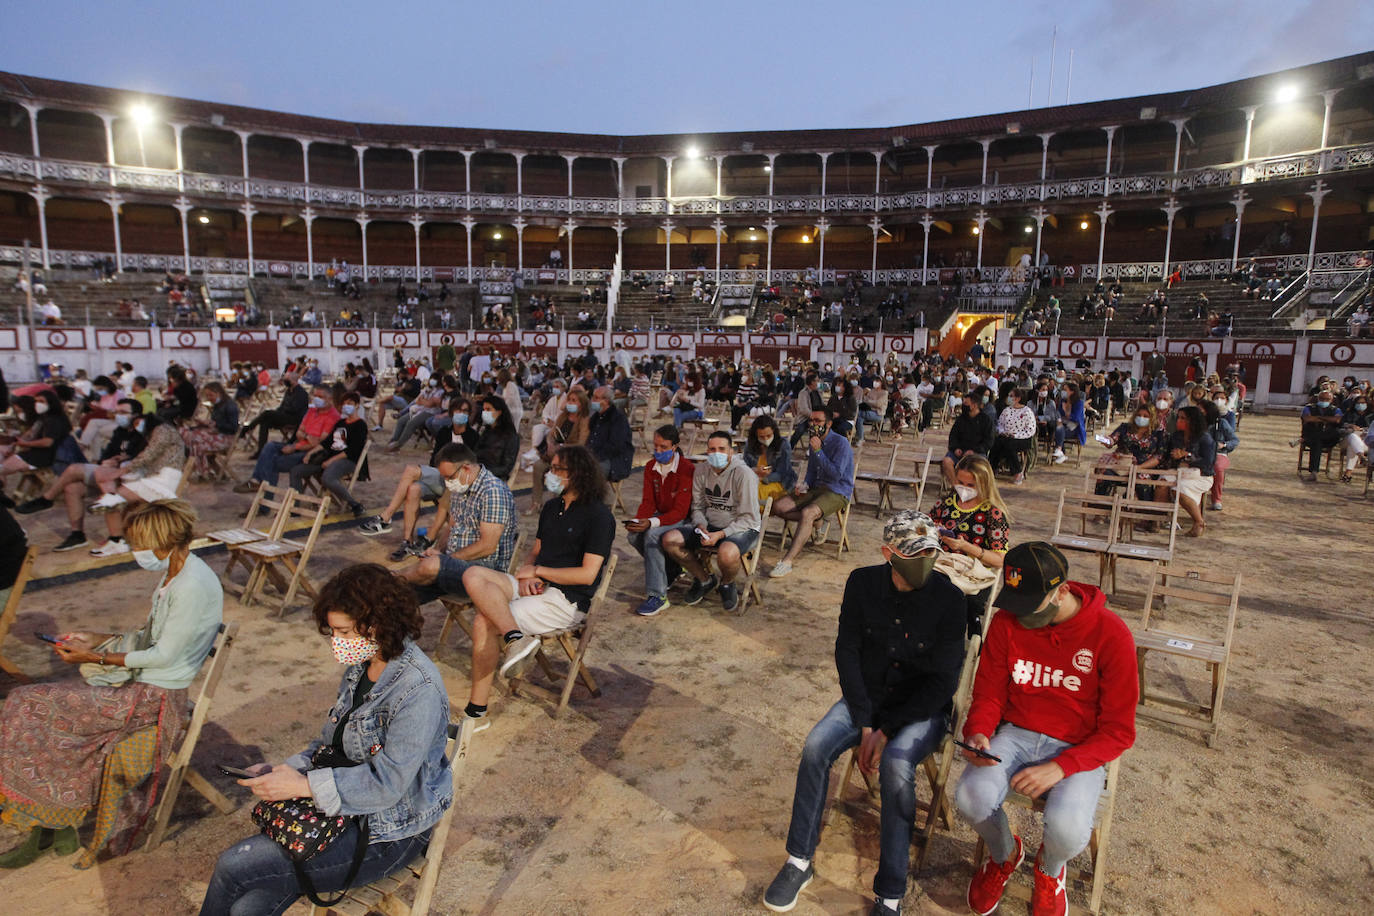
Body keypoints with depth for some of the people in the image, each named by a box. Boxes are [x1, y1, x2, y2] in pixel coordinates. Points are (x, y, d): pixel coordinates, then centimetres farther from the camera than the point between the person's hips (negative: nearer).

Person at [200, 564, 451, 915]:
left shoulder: (419, 689, -25)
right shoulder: (360, 666, 3)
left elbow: (387, 783, -24)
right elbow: (330, 742, 12)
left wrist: (303, 785, -21)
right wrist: (283, 771, -4)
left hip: (387, 830, -7)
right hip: (343, 809, 7)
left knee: (232, 866, -10)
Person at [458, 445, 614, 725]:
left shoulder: (599, 517, -9)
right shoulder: (552, 507, 17)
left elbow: (587, 574, -15)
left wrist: (537, 570, -8)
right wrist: (526, 577, -2)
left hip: (567, 600, -8)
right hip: (535, 585, 8)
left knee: (485, 622, -22)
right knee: (474, 575, -20)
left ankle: (476, 709, -13)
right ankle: (516, 638, -36)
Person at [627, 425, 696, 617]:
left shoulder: (687, 469, -19)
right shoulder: (651, 468, 3)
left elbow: (680, 511, -22)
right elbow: (648, 502, 2)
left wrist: (651, 523, -35)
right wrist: (636, 521, -20)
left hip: (682, 520, -6)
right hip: (661, 516, 7)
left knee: (652, 534, -33)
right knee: (633, 535, -22)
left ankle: (657, 595, -27)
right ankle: (670, 569, 3)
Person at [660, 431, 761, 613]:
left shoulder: (744, 474, -18)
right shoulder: (702, 473, 0)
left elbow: (749, 518, -17)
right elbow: (698, 507, 10)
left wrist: (720, 534, -25)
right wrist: (701, 527, -12)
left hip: (742, 528, -6)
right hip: (710, 524, 6)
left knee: (726, 553, -40)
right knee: (669, 540, -13)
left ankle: (727, 584, 1)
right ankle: (704, 580, 10)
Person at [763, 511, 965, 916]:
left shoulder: (948, 598, -17)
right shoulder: (863, 583, -9)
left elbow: (942, 681, -15)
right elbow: (847, 652, -4)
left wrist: (886, 730, -18)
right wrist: (865, 724, -12)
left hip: (923, 708, -3)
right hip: (867, 697, 3)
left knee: (895, 765, -31)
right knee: (816, 746, -20)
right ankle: (799, 862, -2)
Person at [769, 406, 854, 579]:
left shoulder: (841, 443, -11)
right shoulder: (815, 441, 13)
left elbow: (836, 474, -20)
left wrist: (818, 451, -21)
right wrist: (804, 484, 1)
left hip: (837, 492, -8)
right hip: (816, 488, 8)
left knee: (807, 513, -36)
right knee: (778, 507, -10)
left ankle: (787, 561, -38)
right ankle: (814, 523, -1)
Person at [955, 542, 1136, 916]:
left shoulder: (1110, 634, -16)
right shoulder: (1007, 621, -7)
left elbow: (1118, 731, -10)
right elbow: (989, 692, 3)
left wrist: (1060, 767, -23)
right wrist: (978, 733, -19)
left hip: (1078, 748, -2)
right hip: (1016, 734, 2)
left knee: (1068, 829, -30)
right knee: (971, 797, -26)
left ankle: (1049, 870, 13)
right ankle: (1005, 854, 14)